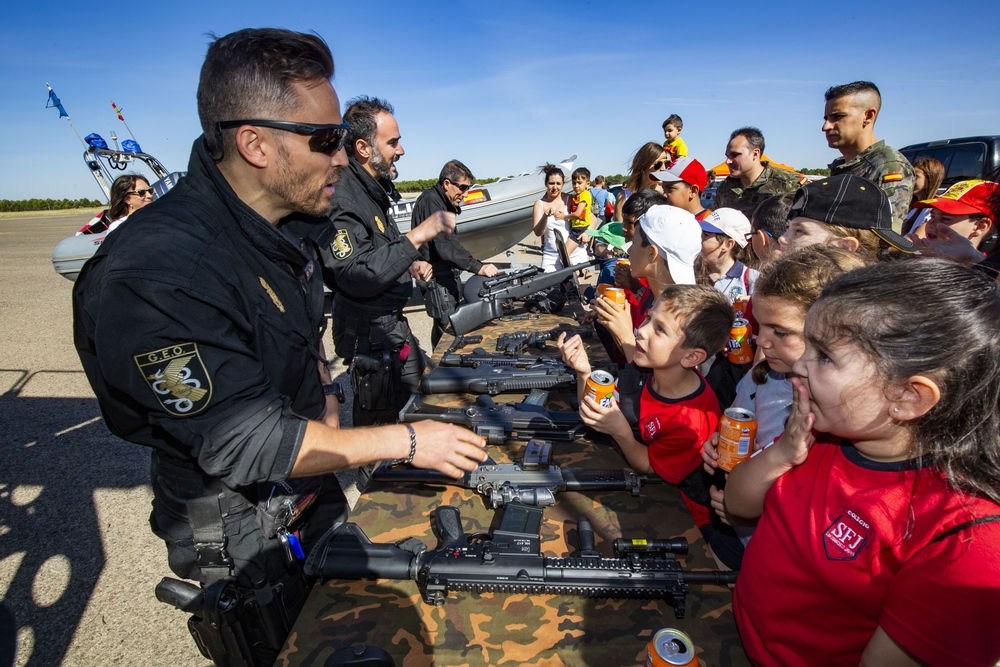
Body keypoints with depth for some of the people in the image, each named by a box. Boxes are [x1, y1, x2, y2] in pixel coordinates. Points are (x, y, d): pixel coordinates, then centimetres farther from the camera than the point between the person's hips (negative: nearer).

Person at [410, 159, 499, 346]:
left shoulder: (445, 202, 13)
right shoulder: (431, 202, -18)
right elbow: (444, 245, -29)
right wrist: (478, 267, -35)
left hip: (447, 275, 10)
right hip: (437, 277, -10)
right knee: (447, 326, -11)